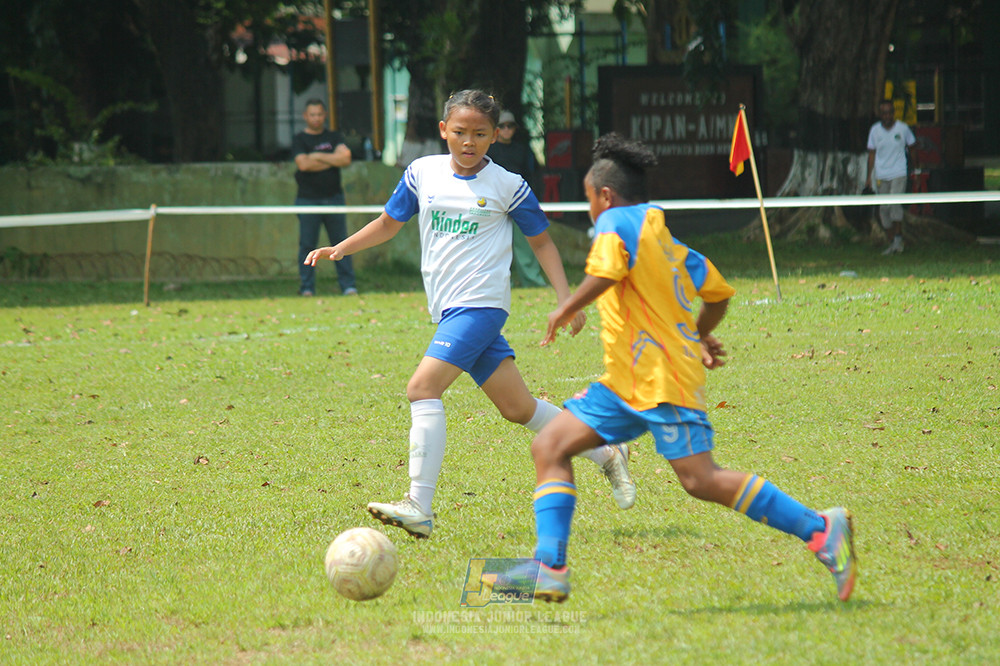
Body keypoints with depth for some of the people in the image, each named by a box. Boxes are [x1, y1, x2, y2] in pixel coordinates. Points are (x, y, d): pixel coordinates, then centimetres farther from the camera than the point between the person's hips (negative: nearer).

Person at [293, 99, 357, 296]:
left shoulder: (334, 137, 13)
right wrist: (332, 160, -4)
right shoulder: (299, 140, 4)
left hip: (333, 197, 2)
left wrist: (318, 156, -7)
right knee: (307, 245, -3)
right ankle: (307, 288, 2)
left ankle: (348, 286, 1)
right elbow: (303, 164, -13)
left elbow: (346, 157, -3)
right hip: (308, 199, -2)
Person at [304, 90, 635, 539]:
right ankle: (607, 455, 27)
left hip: (480, 304, -6)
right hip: (448, 311, 6)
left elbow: (541, 241, 9)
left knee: (423, 388, -21)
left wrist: (565, 299, 2)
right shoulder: (423, 172, 9)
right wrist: (341, 249, 8)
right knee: (518, 408, 10)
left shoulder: (506, 186, -1)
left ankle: (419, 508, -24)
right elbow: (389, 223, 21)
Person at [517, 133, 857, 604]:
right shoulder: (662, 237, 19)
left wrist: (566, 309, -13)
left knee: (701, 480, -14)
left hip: (662, 379, -10)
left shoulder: (616, 221, -5)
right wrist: (699, 337, 37)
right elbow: (718, 291, 22)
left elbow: (606, 271, -26)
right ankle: (549, 568, -3)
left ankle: (820, 529, -10)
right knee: (549, 446, 5)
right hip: (627, 383, 10)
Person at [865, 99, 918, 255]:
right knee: (883, 209, 3)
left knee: (895, 202, -21)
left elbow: (912, 148, 11)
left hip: (899, 173, -3)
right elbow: (872, 153, 9)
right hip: (881, 176, 3)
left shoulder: (903, 128, -2)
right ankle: (893, 241, 15)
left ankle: (898, 237, -11)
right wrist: (869, 176, 6)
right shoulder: (875, 130, 3)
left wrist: (915, 168, 14)